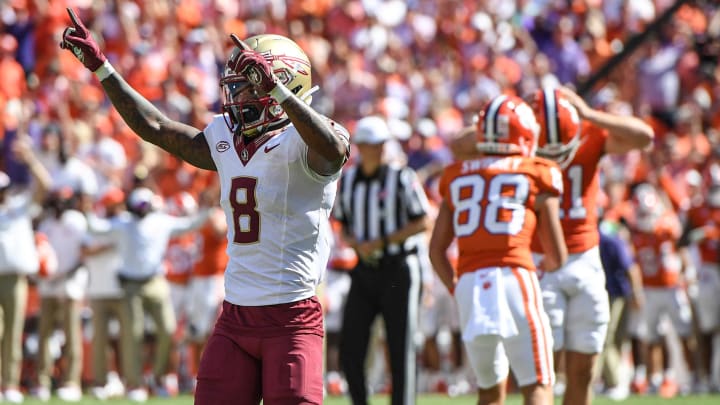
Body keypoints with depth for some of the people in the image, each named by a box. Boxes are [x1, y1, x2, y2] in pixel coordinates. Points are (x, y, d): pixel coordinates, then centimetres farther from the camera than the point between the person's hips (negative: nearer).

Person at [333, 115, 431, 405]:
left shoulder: (401, 178, -8)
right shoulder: (348, 181, 7)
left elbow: (422, 223, -9)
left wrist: (381, 242, -15)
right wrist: (354, 241, -7)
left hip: (398, 271, -5)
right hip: (364, 271, 5)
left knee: (400, 350, -1)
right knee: (350, 351, 0)